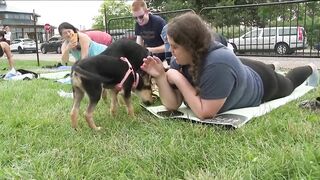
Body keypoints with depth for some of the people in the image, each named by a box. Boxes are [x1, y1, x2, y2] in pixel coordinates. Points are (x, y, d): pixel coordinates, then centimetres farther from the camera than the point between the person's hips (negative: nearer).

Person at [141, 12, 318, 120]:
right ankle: (272, 67, 65)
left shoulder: (218, 63, -48)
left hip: (262, 82, -4)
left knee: (289, 83, 30)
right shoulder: (180, 60, -27)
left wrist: (179, 79, -45)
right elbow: (172, 105, -25)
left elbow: (205, 113, -46)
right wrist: (160, 77, -40)